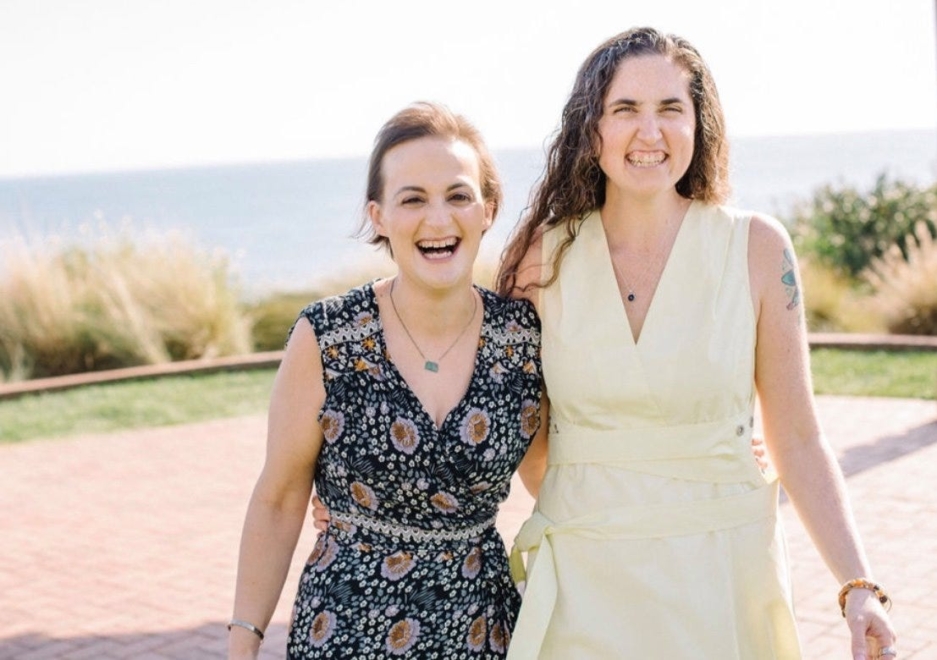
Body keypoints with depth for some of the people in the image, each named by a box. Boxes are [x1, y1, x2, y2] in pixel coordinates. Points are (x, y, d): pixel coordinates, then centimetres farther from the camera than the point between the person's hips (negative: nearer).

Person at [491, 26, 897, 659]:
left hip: (720, 576, -1)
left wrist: (859, 586, -12)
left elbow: (797, 442, -4)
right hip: (581, 579, 1)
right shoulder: (544, 255, -3)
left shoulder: (757, 247, -6)